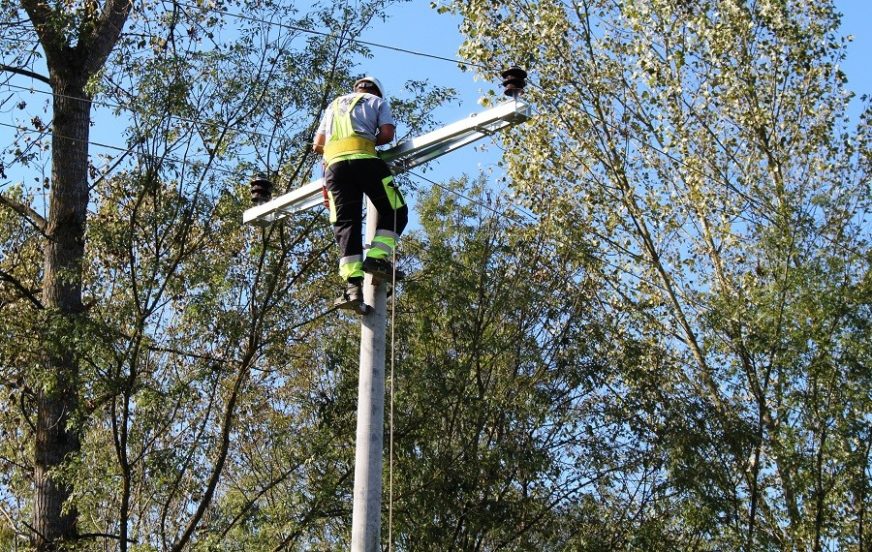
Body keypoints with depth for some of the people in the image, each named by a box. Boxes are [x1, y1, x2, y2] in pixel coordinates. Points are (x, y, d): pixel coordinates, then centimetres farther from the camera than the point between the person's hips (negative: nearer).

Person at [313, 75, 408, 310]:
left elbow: (317, 145, 30)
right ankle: (377, 257, -12)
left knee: (346, 224, -2)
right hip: (364, 159, -4)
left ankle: (353, 285, -16)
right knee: (395, 211, 8)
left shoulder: (334, 105, 34)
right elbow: (387, 134, 6)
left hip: (334, 164, 4)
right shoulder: (377, 101, 22)